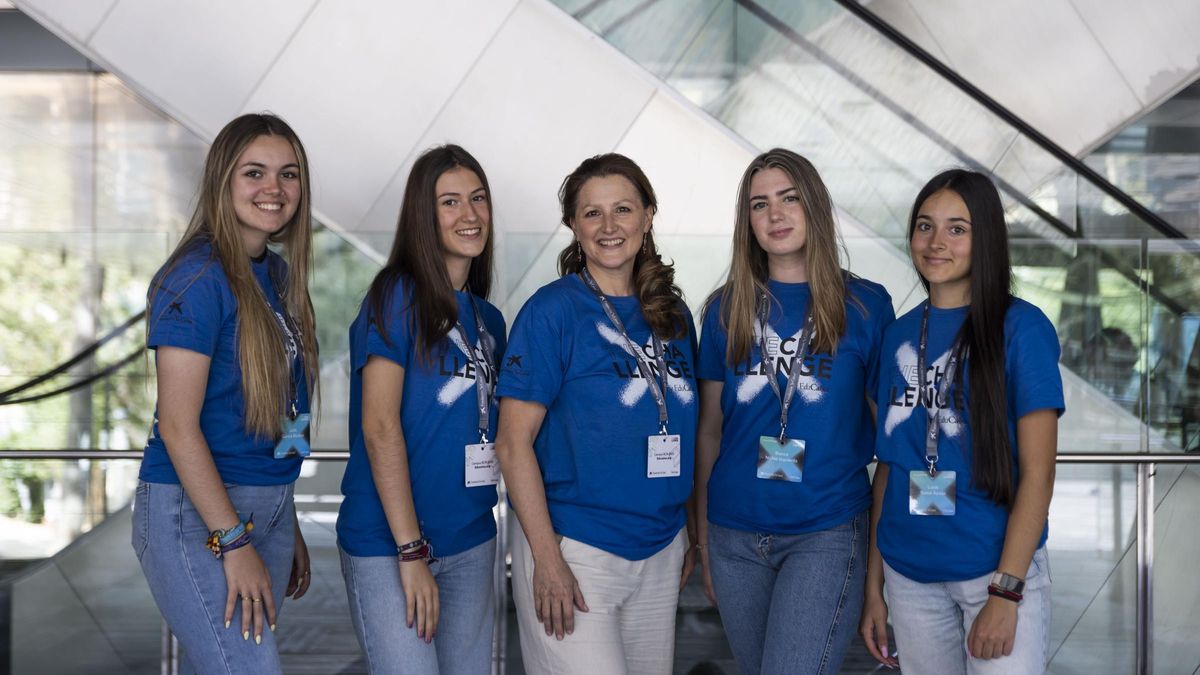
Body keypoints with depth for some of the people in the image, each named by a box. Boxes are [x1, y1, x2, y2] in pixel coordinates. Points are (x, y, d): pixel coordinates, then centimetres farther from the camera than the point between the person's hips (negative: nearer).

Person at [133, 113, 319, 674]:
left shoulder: (279, 275, 10)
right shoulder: (197, 278, -13)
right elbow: (178, 426, -17)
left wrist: (288, 527, 18)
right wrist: (234, 543, -19)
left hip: (268, 509, 8)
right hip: (194, 512, -8)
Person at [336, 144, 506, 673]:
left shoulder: (487, 318, 11)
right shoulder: (398, 296, -9)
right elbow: (379, 428, -15)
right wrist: (411, 551, -18)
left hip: (472, 541, 7)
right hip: (388, 544, -7)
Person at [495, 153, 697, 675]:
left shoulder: (674, 316, 8)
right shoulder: (553, 310, -9)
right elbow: (514, 443, -12)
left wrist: (689, 532, 13)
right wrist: (548, 560, -17)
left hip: (661, 551, 6)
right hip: (574, 548, -6)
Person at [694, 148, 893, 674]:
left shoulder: (865, 305, -1)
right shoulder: (728, 309, 6)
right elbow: (708, 432, 8)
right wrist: (703, 542, 8)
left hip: (826, 535, -3)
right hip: (736, 535, 3)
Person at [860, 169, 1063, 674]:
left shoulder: (1021, 328, -7)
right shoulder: (900, 335, 6)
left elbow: (1037, 473, -10)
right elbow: (888, 462, 9)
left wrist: (1006, 593, -15)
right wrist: (873, 585, 7)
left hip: (997, 570, -4)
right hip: (909, 575, 4)